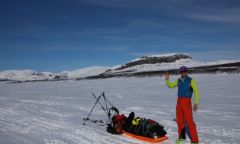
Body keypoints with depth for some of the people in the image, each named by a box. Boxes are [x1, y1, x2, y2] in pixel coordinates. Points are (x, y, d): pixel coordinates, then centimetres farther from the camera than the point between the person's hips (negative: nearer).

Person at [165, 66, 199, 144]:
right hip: (179, 101, 6)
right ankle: (181, 136, 29)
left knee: (189, 120, -8)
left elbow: (196, 92, -8)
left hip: (187, 101, -6)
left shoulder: (191, 80, -4)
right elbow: (170, 85, 21)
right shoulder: (178, 81, 11)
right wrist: (167, 79, 5)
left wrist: (196, 103, -15)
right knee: (179, 120, 13)